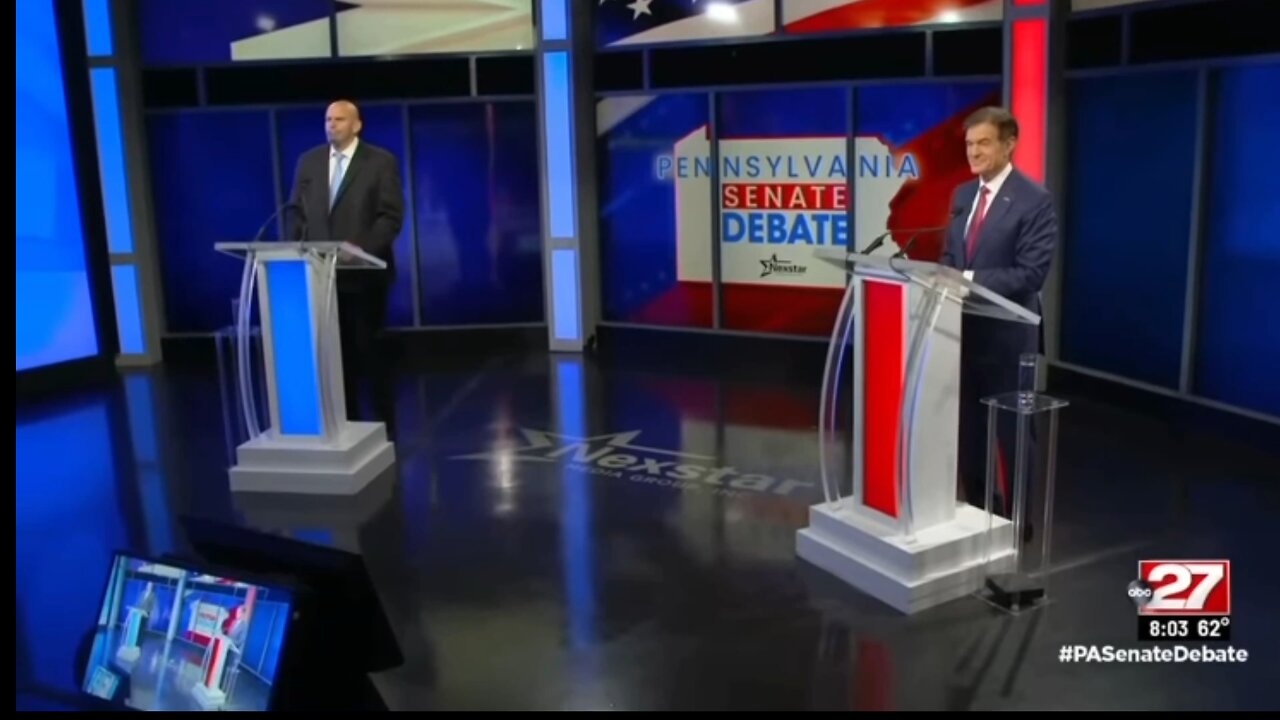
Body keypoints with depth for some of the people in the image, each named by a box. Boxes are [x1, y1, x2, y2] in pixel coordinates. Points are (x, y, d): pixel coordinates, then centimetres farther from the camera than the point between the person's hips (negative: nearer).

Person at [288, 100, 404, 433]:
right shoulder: (308, 161, 12)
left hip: (363, 271, -3)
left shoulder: (381, 161, -2)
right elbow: (298, 213, 13)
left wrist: (363, 248, -20)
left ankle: (383, 426, 15)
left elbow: (391, 216, -8)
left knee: (369, 348, 4)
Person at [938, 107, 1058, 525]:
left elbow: (1031, 273, -19)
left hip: (1006, 335, -7)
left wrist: (971, 280, -26)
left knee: (1009, 431, 6)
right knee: (968, 427, 15)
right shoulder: (963, 195, 10)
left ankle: (1013, 520, 21)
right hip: (962, 329, 7)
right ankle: (975, 510, 30)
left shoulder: (1035, 200, -12)